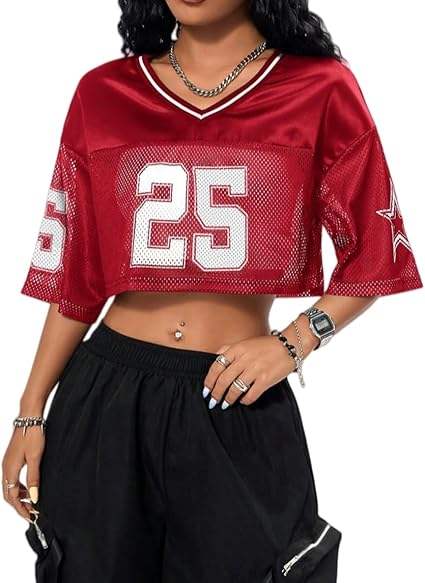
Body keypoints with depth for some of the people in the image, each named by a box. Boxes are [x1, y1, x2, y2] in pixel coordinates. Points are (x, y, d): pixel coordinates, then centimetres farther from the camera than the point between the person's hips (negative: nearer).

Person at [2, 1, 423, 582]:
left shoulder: (320, 90, -3)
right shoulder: (103, 94, 2)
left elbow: (372, 259, 4)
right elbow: (74, 276, 6)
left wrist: (293, 344, -10)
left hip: (239, 407, -1)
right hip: (106, 395, 2)